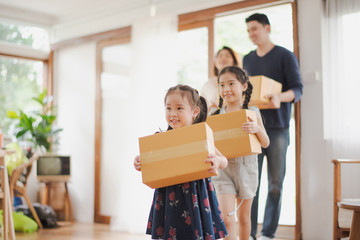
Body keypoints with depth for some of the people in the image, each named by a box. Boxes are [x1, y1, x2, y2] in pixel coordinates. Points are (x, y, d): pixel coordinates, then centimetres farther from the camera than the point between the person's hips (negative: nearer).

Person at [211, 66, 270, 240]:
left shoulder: (252, 113, -1)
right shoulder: (216, 115, 0)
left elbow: (265, 143, -2)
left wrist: (257, 129, -21)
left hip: (246, 168, 1)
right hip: (223, 169, 0)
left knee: (244, 216, 14)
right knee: (226, 218, -11)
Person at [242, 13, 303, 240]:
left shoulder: (285, 56, 2)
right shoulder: (247, 60, 17)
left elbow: (298, 89, -4)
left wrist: (279, 97, -25)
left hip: (277, 127, -3)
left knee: (275, 183, -2)